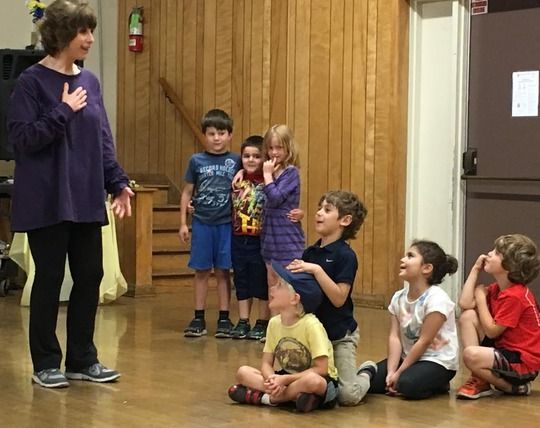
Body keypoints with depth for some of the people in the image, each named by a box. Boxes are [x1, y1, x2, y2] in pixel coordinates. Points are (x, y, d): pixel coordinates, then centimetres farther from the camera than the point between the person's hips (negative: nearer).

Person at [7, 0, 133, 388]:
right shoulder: (32, 82, -8)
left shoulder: (89, 81, 9)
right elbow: (22, 138, -14)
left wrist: (117, 182, 7)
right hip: (47, 201, -6)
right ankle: (46, 363, 13)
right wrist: (63, 111, -16)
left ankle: (83, 359, 20)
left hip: (86, 200, 6)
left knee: (90, 276, 7)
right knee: (50, 279, 2)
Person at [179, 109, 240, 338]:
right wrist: (183, 223, 3)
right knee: (201, 271, 6)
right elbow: (187, 193, 6)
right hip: (201, 223, 1)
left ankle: (224, 319, 12)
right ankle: (198, 319, 12)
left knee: (223, 272, 5)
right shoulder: (197, 161, 2)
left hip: (226, 224, 0)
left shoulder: (235, 161, 1)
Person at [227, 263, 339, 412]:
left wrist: (285, 379, -25)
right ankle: (294, 395, -23)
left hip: (323, 384, -6)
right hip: (286, 378, 6)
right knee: (243, 372, -11)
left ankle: (264, 397, -21)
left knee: (313, 380, -41)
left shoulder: (311, 325, -19)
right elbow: (266, 363, 0)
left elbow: (321, 369, -21)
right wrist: (272, 380, -24)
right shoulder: (274, 323, -1)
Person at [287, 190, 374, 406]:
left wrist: (317, 270, -28)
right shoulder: (310, 252, 6)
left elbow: (339, 298, -22)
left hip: (340, 335, -6)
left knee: (348, 396, -12)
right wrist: (293, 274, -8)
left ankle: (367, 373, 19)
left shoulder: (345, 255, -14)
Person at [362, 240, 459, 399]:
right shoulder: (398, 297, 2)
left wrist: (399, 373, -16)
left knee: (408, 384, -34)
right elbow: (394, 337, -4)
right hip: (409, 357, 6)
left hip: (438, 361, -6)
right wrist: (391, 372, -16)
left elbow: (424, 341, -19)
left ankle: (438, 384, -3)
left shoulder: (436, 299, -19)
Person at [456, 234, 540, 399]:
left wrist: (481, 298, -8)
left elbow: (491, 331, -19)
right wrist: (475, 269, 1)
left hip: (523, 361, -10)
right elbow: (465, 304, -1)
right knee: (468, 316, 1)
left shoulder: (515, 296, -21)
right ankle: (479, 379, -2)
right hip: (504, 348, 10)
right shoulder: (496, 289, 8)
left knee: (471, 355, -32)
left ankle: (514, 387, -6)